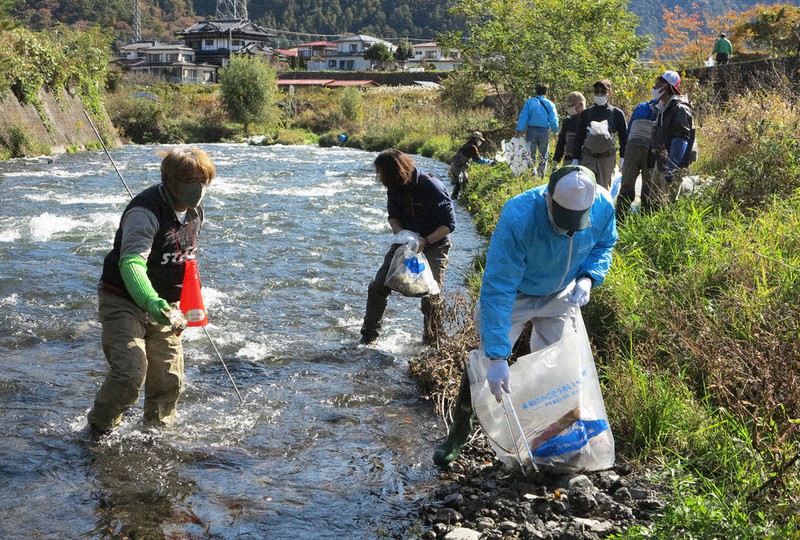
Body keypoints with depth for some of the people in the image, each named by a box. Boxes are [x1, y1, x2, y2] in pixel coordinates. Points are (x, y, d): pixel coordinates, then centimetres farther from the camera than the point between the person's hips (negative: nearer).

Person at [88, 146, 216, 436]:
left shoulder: (194, 211, 2)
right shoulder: (145, 211, -24)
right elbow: (131, 263, -39)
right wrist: (149, 301, -55)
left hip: (162, 304, 7)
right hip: (123, 301, -7)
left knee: (169, 379, 6)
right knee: (130, 374, -19)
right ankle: (98, 430, 5)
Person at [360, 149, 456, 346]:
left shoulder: (432, 187, -26)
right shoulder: (395, 188, -7)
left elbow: (449, 224, -21)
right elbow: (393, 216, 7)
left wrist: (425, 241, -31)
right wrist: (401, 234, -14)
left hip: (435, 244, -6)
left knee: (430, 298, -10)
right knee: (378, 287, -1)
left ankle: (432, 342, 10)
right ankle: (369, 337, 11)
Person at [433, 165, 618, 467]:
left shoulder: (603, 205, -27)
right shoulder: (518, 218, -42)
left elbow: (603, 246, -2)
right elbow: (496, 290, -40)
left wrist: (587, 278, -24)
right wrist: (498, 359, -43)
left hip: (560, 295, 4)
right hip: (513, 294, -4)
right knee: (484, 365, -2)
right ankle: (459, 431, 21)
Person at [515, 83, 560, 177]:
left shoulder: (529, 102, 2)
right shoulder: (550, 104, 2)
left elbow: (523, 117, -5)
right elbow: (553, 121, -2)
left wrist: (519, 130, -8)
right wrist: (555, 131, 13)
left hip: (531, 130, 0)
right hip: (544, 132, 0)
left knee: (530, 153, 8)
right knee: (543, 155, 13)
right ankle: (541, 174, 9)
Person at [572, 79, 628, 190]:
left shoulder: (617, 113, 5)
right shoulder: (586, 113, 9)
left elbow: (623, 136, 7)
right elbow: (579, 137, 12)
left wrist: (623, 157, -1)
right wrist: (576, 158, 7)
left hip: (607, 158, -1)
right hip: (588, 157, 1)